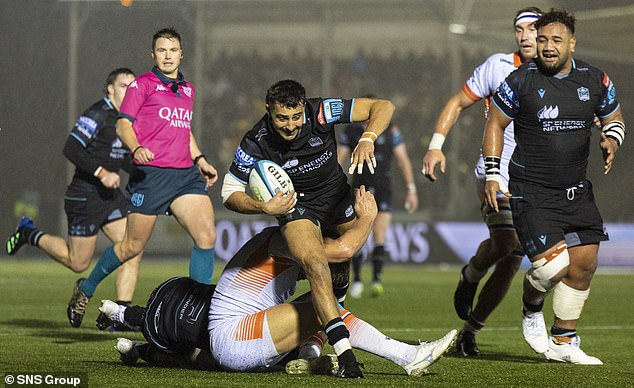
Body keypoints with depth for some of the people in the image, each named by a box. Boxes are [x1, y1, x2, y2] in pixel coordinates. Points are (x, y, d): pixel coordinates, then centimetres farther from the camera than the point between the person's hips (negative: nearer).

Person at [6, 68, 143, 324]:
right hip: (85, 195, -8)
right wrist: (101, 172, -27)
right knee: (78, 262, 3)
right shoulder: (97, 114, -15)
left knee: (132, 251, -6)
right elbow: (71, 149, -22)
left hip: (111, 195, 8)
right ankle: (30, 234, 24)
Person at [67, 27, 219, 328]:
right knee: (132, 246, 0)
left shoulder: (187, 89, 21)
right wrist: (136, 148, -24)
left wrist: (200, 160, 22)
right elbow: (123, 124, -6)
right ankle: (86, 289, 24)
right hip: (151, 174, -5)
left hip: (185, 174, 5)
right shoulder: (142, 85, 1)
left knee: (207, 235, -13)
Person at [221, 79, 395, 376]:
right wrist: (264, 208, -33)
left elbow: (383, 107, -21)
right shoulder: (256, 143, -25)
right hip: (296, 206, -4)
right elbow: (229, 193, -15)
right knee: (315, 265, -26)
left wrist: (367, 139, -40)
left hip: (337, 195, 4)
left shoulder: (320, 113, -25)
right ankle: (343, 351, -33)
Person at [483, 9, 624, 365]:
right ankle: (532, 310, 19)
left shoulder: (594, 80, 1)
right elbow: (496, 124, 1)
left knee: (584, 263, 2)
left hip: (576, 190, 5)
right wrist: (493, 175, -4)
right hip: (531, 194, -5)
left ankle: (564, 343, 19)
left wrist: (612, 140, -7)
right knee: (553, 265, -16)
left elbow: (614, 117, 17)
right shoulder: (522, 81, -9)